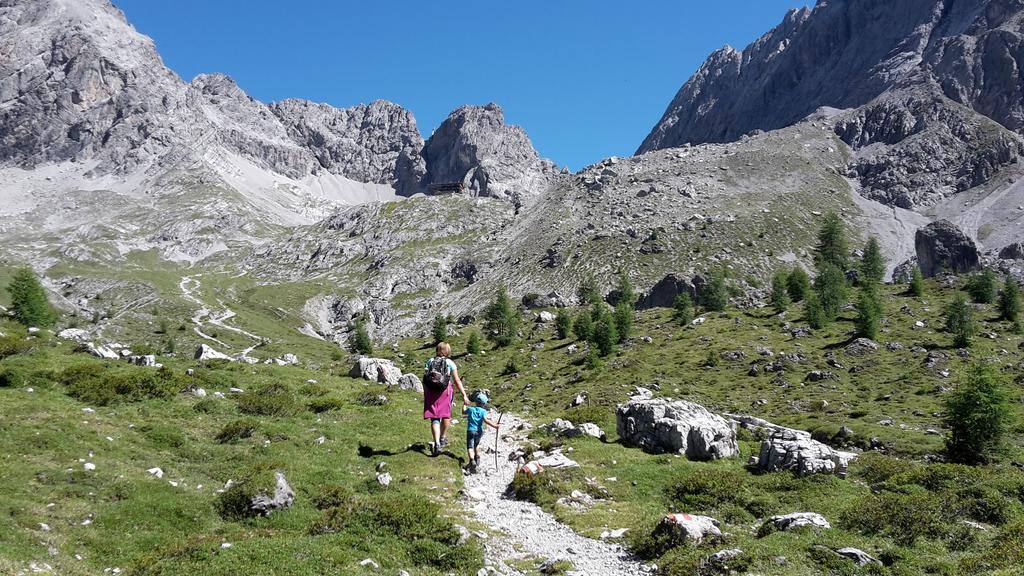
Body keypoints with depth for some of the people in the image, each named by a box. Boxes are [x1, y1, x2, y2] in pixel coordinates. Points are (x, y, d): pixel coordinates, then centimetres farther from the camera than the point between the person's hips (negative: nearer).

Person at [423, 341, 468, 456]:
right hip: (445, 391, -1)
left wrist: (425, 394, 19)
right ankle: (443, 438, 33)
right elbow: (457, 381, -3)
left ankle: (436, 443, -14)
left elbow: (425, 379, 8)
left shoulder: (430, 361, 7)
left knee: (434, 418, 1)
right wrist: (464, 395, 1)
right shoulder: (450, 363, 0)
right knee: (446, 414, 22)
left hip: (430, 391, 1)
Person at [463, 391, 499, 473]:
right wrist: (494, 425, -18)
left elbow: (463, 411, 23)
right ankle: (477, 459, 37)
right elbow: (485, 420, -18)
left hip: (471, 430, -2)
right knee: (477, 445, 28)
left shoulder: (470, 409, 2)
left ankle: (472, 460, -31)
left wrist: (464, 404, 38)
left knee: (470, 447, -10)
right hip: (479, 431, 2)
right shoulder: (483, 411, -2)